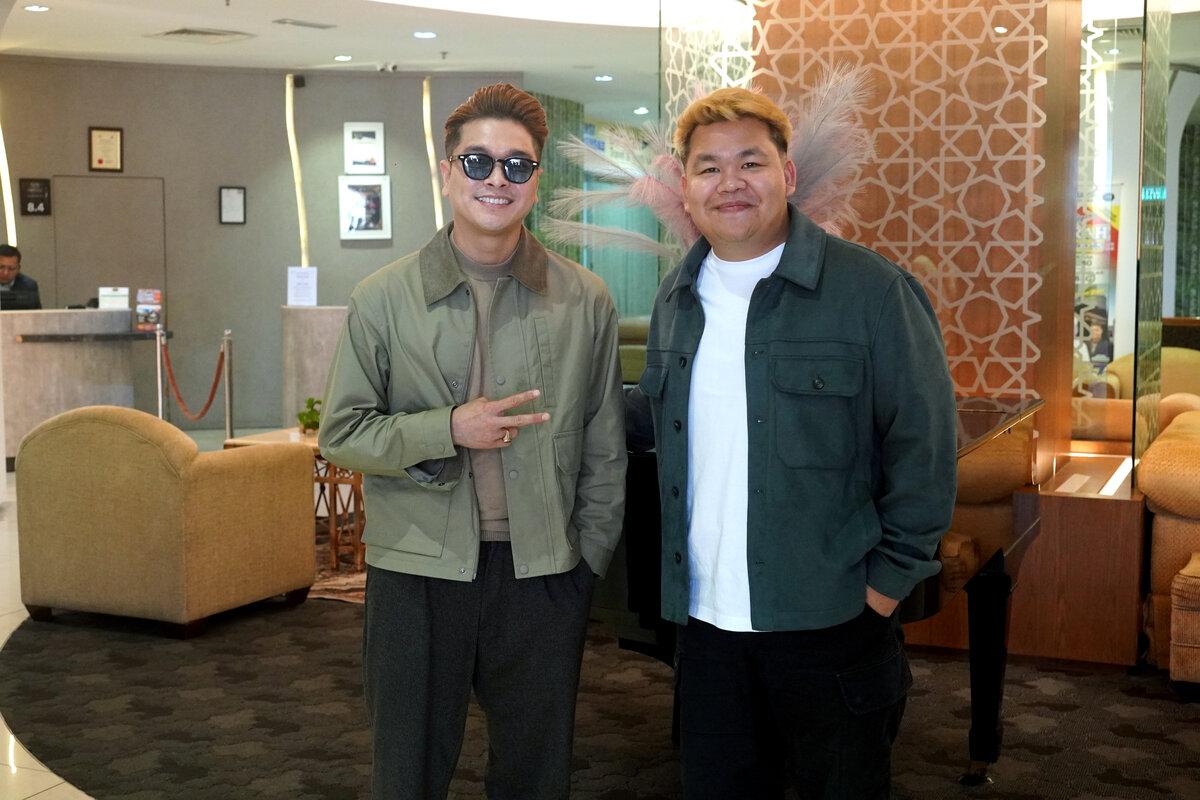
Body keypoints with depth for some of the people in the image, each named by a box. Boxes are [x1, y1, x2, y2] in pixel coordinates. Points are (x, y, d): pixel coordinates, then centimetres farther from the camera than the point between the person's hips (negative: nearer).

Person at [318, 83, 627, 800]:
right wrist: (449, 430, -14)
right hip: (416, 572, 0)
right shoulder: (384, 298, -2)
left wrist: (590, 558, 1)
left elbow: (604, 451, 5)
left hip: (544, 573, 1)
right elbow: (341, 434, -1)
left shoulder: (586, 302, 0)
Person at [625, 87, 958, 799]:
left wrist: (890, 578, -12)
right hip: (705, 614, 5)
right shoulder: (677, 299, 8)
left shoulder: (873, 291, -11)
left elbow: (923, 445, -10)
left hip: (831, 619, -5)